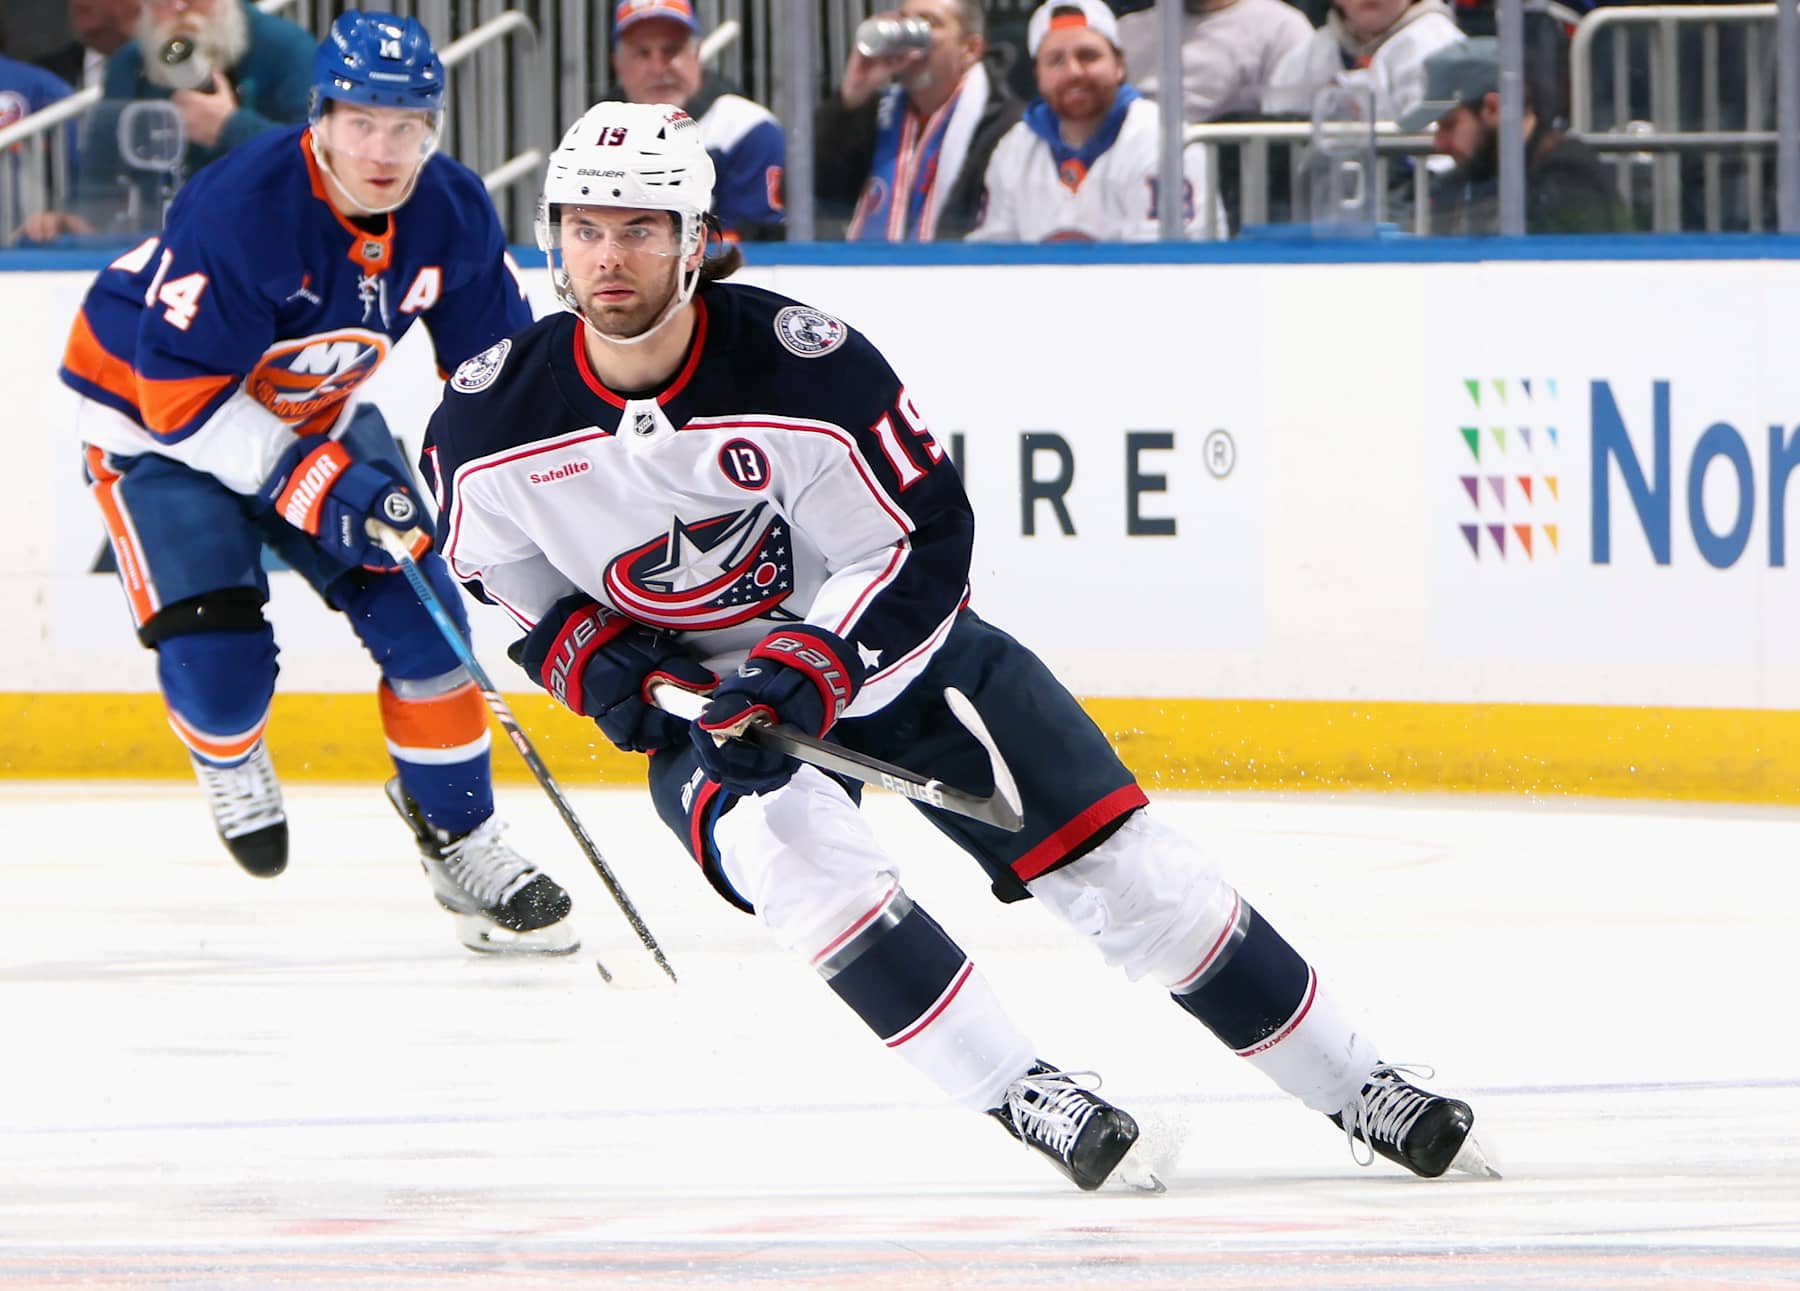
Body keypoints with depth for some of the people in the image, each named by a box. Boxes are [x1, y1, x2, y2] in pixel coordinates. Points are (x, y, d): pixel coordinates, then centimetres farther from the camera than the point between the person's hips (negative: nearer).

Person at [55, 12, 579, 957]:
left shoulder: (452, 212, -15)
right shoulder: (242, 208, -34)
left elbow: (497, 357, 2)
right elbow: (180, 391, -31)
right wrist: (311, 485, -34)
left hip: (310, 415, 6)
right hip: (152, 416, -6)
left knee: (418, 616, -5)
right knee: (219, 656, -17)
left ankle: (459, 838, 11)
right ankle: (229, 765, 19)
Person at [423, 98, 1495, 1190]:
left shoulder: (805, 364, -25)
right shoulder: (488, 425, -16)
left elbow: (923, 540, -17)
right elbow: (497, 571, 4)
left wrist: (813, 668, -28)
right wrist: (588, 657, -12)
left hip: (890, 643, -1)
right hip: (698, 692, 1)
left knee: (1115, 859, -6)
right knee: (800, 853, -32)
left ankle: (1352, 1084, 5)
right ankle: (1024, 1097, -25)